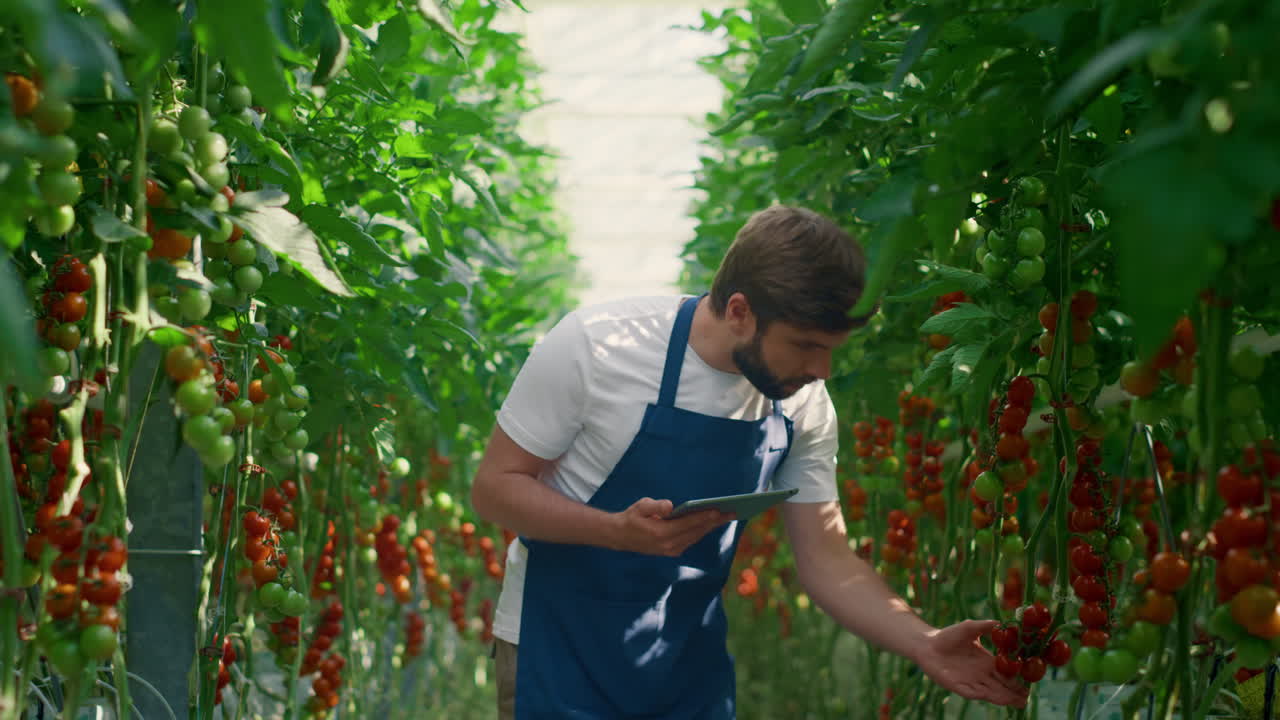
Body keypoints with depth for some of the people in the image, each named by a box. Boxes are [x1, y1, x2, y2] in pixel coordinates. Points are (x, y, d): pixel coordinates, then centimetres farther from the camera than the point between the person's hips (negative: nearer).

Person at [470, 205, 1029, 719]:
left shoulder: (804, 404, -7)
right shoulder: (594, 345, -20)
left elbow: (825, 559, -2)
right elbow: (493, 487, -15)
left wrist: (925, 646, -16)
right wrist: (619, 531, -30)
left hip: (690, 667, 4)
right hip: (559, 653, -4)